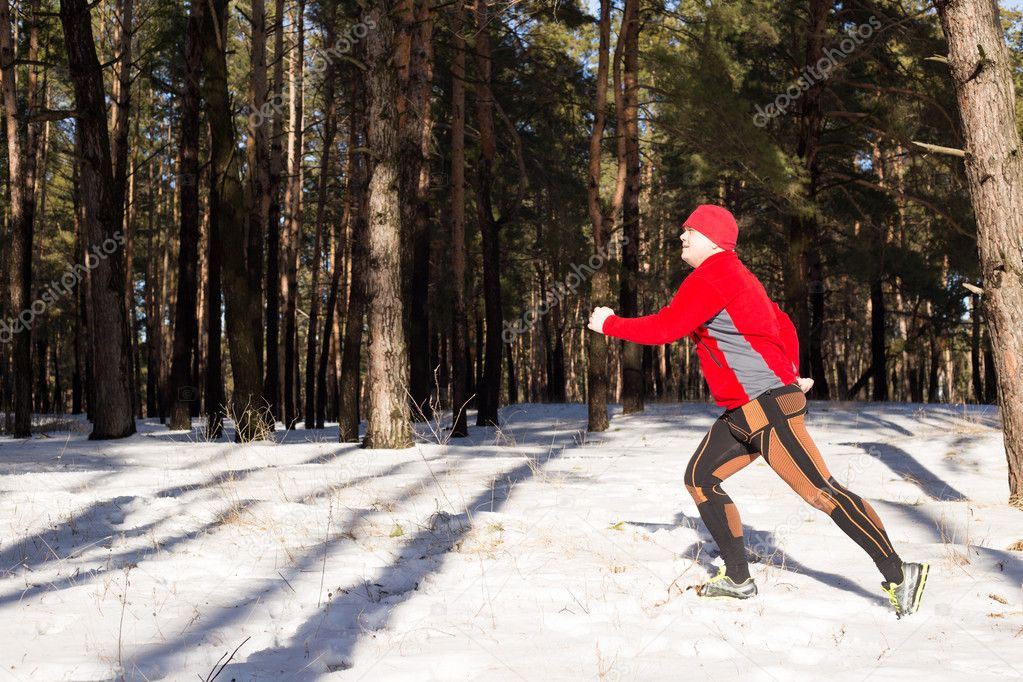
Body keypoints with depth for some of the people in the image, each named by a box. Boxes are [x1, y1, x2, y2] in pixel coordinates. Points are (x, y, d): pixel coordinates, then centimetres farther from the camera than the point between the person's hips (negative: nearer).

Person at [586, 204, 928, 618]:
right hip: (743, 413, 11)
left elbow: (664, 328, -18)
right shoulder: (734, 276, 20)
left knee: (822, 492, -10)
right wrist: (791, 375, 22)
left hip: (768, 407, -11)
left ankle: (899, 576, -4)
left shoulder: (708, 279, -13)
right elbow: (781, 323, 27)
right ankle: (738, 577, 15)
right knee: (700, 478, 11)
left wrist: (609, 324, -4)